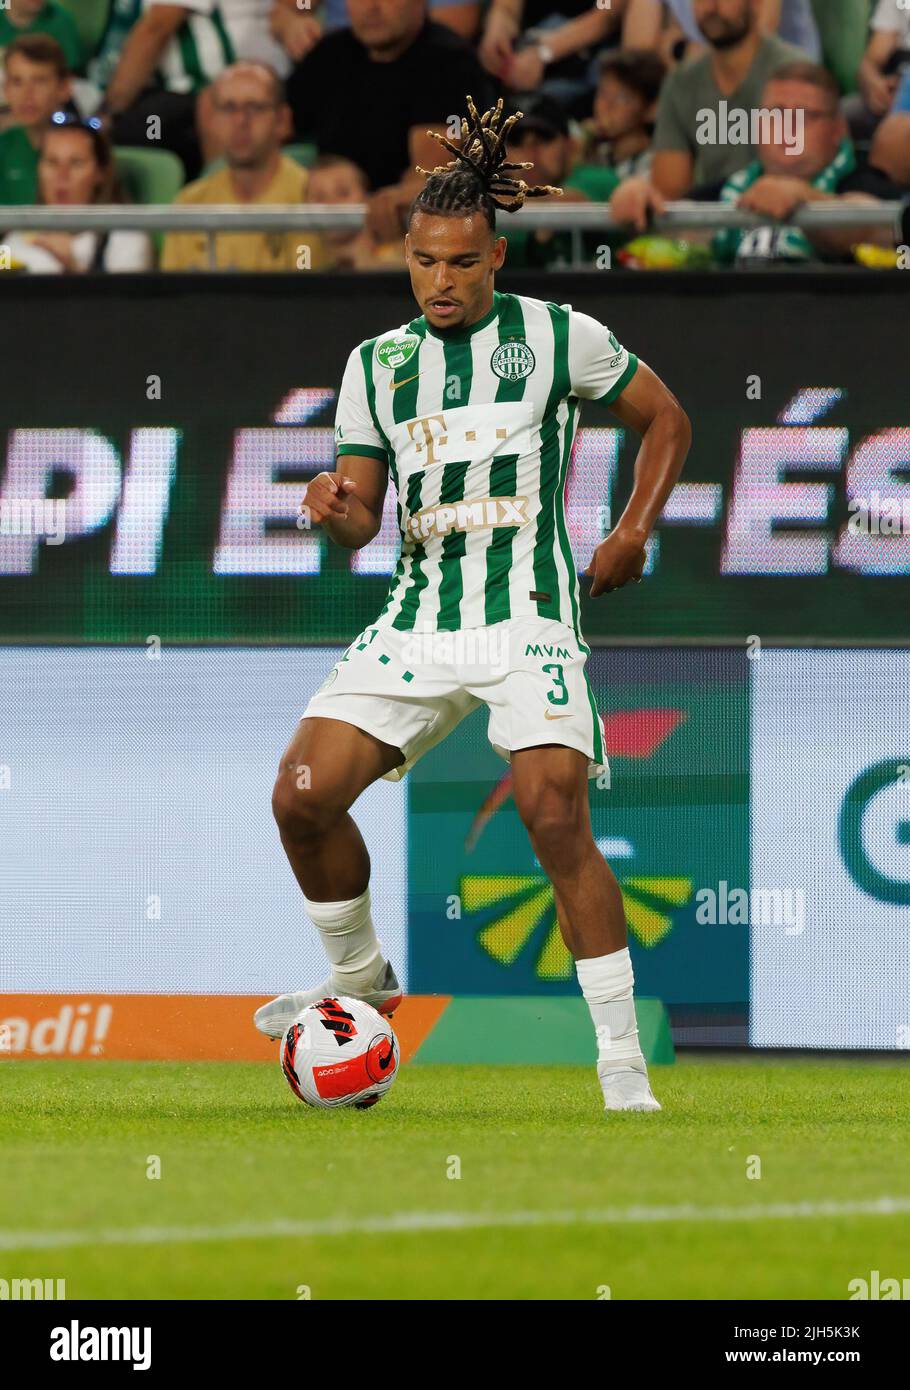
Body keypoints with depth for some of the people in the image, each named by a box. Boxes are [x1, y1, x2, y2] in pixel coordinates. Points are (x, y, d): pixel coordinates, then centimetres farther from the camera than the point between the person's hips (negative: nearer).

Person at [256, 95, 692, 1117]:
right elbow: (361, 520, 11)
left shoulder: (558, 337, 0)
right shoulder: (376, 363, 11)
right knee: (302, 797, -9)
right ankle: (360, 977, 18)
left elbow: (666, 422, 12)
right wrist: (335, 510, -12)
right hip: (419, 615, 4)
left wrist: (633, 533, 2)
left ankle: (623, 1064, -15)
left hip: (528, 614, -4)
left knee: (556, 816, -21)